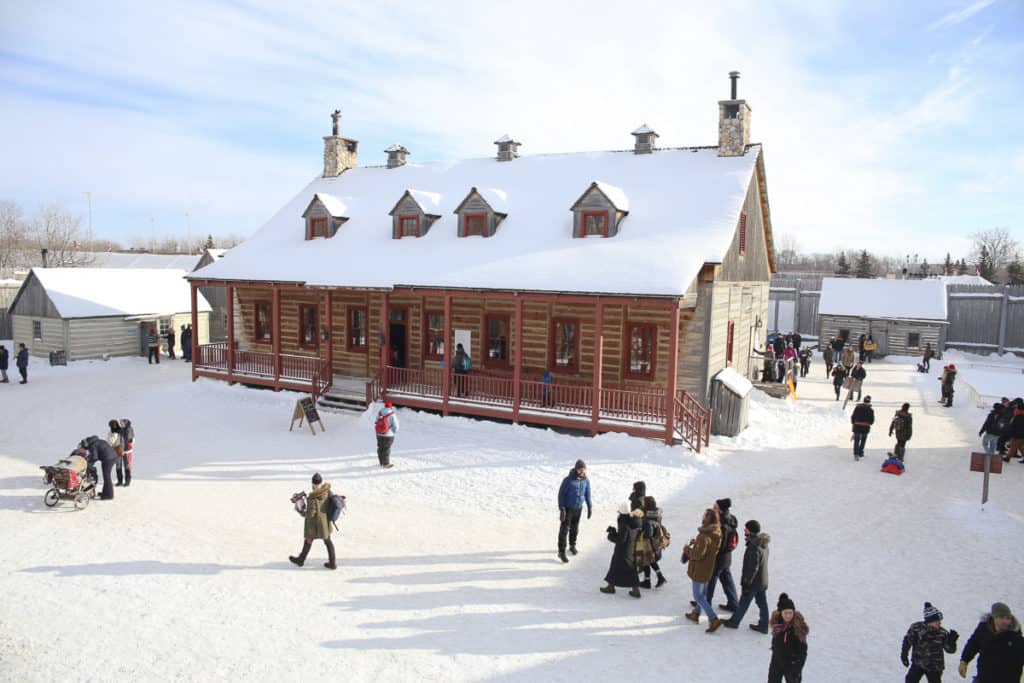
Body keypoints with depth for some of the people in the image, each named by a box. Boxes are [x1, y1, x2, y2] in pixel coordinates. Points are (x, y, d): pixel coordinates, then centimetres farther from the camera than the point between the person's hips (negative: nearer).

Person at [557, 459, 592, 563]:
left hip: (578, 508, 5)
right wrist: (561, 509, -20)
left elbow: (587, 494, 6)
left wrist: (589, 507, 8)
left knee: (574, 528, 18)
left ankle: (572, 546, 41)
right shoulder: (568, 480, -23)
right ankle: (561, 552, 4)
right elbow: (561, 494, -17)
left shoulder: (586, 480, -7)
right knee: (564, 529, -3)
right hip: (567, 508, -4)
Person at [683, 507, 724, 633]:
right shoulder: (716, 534, -2)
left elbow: (698, 554, -28)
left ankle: (714, 619, -1)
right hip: (708, 568, 9)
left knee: (698, 596, 3)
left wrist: (687, 549, -12)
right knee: (702, 593, 23)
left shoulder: (704, 536, -30)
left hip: (699, 570, -9)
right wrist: (696, 543, 0)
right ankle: (696, 614, 39)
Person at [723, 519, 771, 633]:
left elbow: (753, 568, -26)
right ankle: (763, 626, 26)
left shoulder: (754, 547, -29)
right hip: (763, 581, 8)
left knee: (743, 603, 10)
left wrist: (746, 583, -18)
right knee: (762, 603, 16)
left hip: (753, 582, -8)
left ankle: (734, 622, 26)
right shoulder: (763, 544, 0)